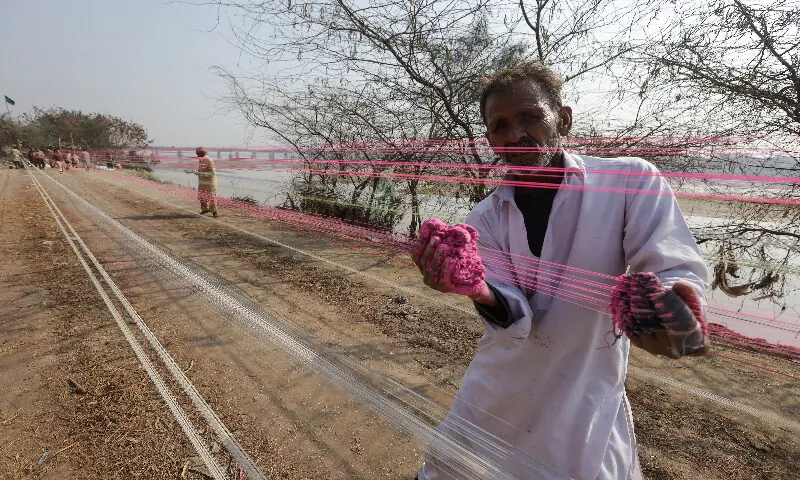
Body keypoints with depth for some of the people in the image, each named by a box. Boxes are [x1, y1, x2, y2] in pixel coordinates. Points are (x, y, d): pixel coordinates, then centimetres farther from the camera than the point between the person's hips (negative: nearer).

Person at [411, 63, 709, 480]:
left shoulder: (631, 182, -11)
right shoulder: (484, 219, -5)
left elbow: (675, 267, -17)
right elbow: (513, 323, -13)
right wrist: (479, 291, -36)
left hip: (584, 401, -2)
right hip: (495, 392, 3)